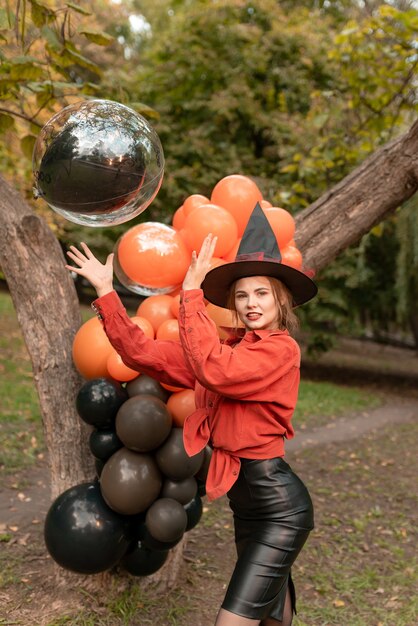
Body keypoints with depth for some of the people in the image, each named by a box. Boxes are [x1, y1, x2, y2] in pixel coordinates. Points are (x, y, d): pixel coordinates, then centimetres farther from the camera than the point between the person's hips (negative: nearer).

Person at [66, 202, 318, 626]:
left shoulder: (281, 349, -14)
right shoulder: (229, 348, 7)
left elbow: (214, 371, -32)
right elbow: (143, 353, 1)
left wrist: (192, 293, -25)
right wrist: (105, 291, -3)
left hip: (280, 507, -8)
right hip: (247, 507, 8)